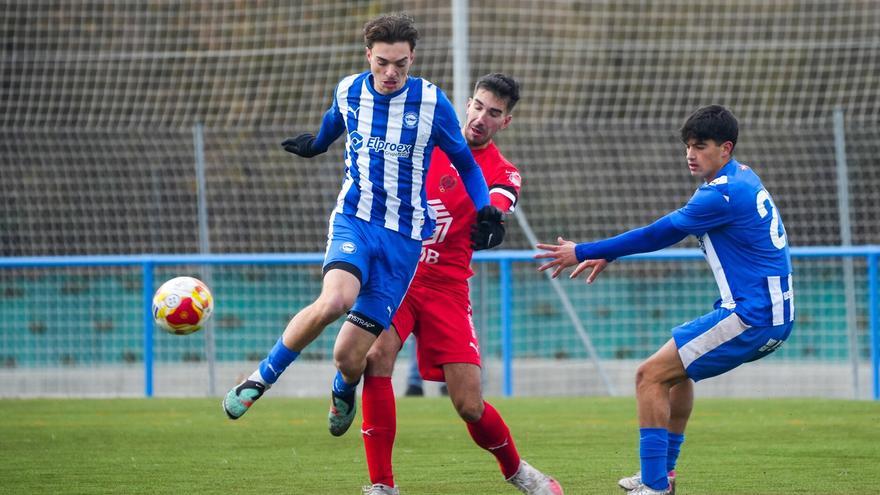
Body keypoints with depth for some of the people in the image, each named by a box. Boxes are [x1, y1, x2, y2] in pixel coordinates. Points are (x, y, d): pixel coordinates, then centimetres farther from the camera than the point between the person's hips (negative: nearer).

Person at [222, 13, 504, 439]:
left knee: (349, 356, -6)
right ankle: (261, 379, -13)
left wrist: (485, 211, -6)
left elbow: (465, 162, 8)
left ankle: (343, 393, 34)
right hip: (354, 220, 1)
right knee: (333, 301, -34)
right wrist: (315, 143, 46)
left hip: (405, 236, -1)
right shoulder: (348, 92, 0)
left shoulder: (432, 103, -6)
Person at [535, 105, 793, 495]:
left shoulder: (722, 195, -18)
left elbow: (658, 235, -14)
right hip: (774, 316, 10)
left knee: (650, 376, -9)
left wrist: (583, 252, -7)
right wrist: (607, 255, 19)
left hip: (751, 317, -10)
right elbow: (668, 229, 21)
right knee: (676, 368, 30)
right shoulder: (742, 178, 13)